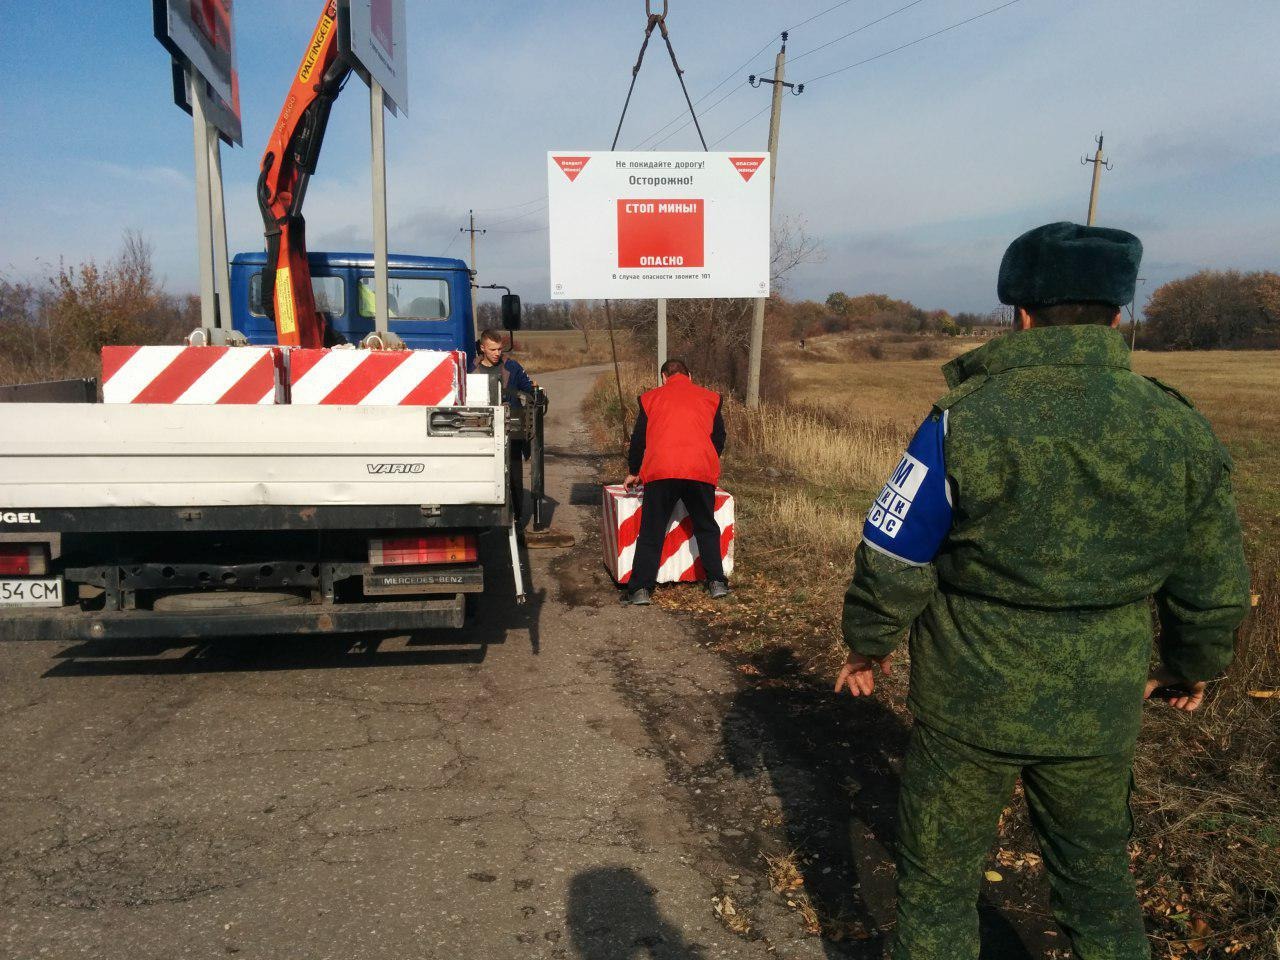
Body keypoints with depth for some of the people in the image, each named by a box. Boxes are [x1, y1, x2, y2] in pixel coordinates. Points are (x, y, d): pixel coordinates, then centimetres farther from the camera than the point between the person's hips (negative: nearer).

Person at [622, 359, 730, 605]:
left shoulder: (651, 398, 17)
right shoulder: (710, 397, 19)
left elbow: (638, 439, 19)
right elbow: (719, 438, 21)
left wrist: (633, 472, 31)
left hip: (660, 472, -1)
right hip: (700, 472, 1)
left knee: (651, 532, 5)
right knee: (706, 528, 17)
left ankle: (641, 589, 0)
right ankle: (716, 583, 15)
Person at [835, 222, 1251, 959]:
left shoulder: (965, 421, -17)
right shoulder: (1184, 433, -5)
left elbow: (892, 560, -12)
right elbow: (1214, 591, 4)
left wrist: (867, 644, 5)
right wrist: (1193, 667, 23)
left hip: (969, 705, -3)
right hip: (1098, 713, 4)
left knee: (939, 880, 15)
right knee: (1099, 881, 26)